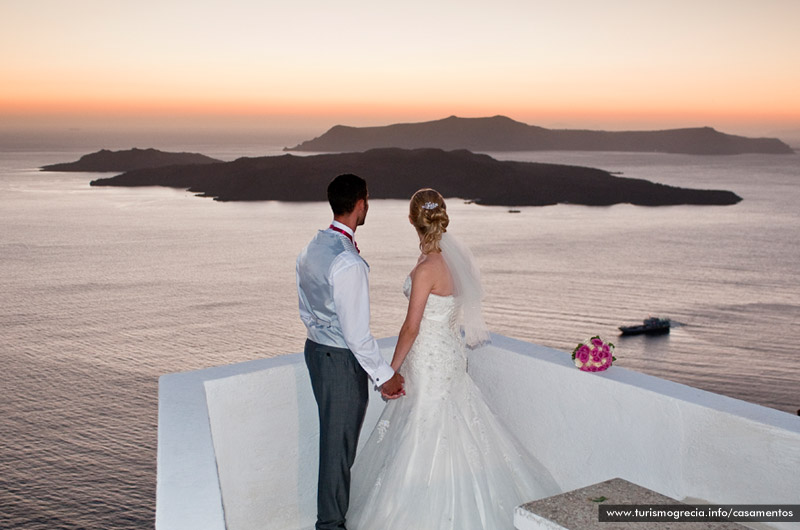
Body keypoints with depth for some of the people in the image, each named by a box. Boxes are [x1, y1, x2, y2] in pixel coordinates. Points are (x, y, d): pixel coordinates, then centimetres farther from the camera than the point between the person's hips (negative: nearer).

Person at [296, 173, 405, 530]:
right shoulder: (349, 263, -26)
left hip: (316, 348, 9)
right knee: (340, 442, 6)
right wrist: (384, 375, -15)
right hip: (342, 359, -9)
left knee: (332, 435, 23)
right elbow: (357, 332, -24)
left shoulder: (310, 249, 3)